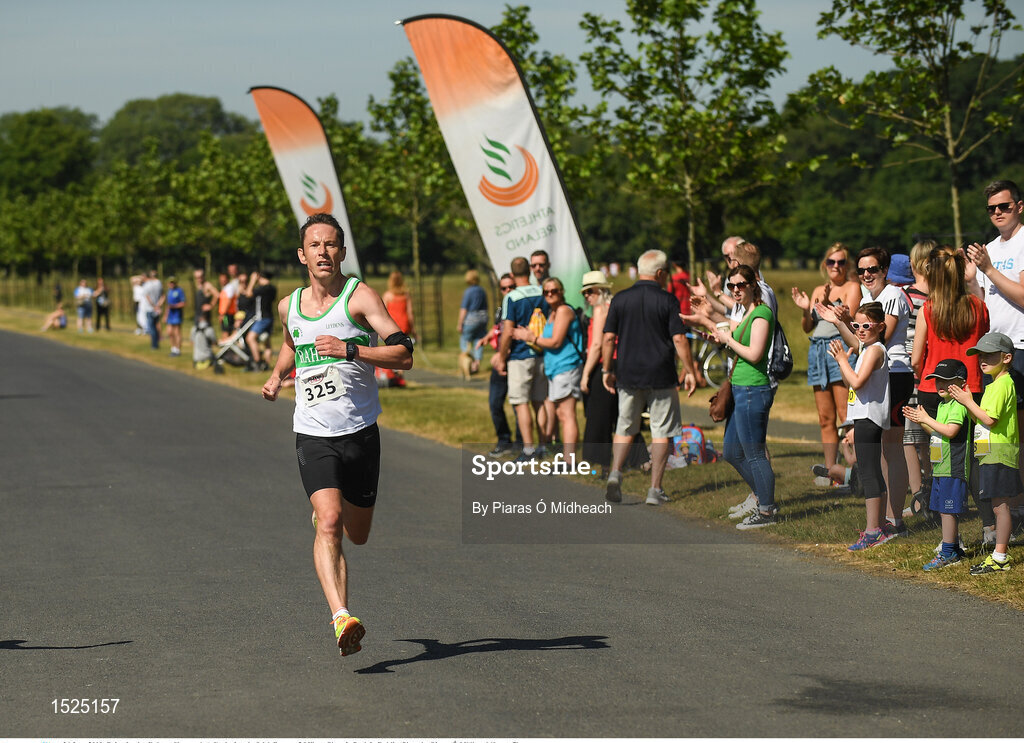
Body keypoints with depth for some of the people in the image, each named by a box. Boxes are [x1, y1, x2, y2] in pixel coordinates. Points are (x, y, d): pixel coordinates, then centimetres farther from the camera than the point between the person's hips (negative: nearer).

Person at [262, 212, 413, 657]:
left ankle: (323, 514, 49)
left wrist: (350, 349, -25)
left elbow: (404, 355, -15)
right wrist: (277, 375, 17)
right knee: (329, 523, -21)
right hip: (313, 434, 1)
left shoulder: (360, 296, -6)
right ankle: (341, 618, -31)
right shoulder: (289, 306, 8)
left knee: (356, 534, 14)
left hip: (361, 432, -1)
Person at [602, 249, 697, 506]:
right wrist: (689, 371, 0)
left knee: (625, 428, 15)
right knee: (661, 432, 6)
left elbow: (608, 338, 2)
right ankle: (655, 489, 3)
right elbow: (679, 339, -8)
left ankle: (615, 473, -6)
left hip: (628, 375, 3)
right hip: (660, 376, -3)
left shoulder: (620, 299, 2)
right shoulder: (667, 301, -6)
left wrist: (607, 370, 11)